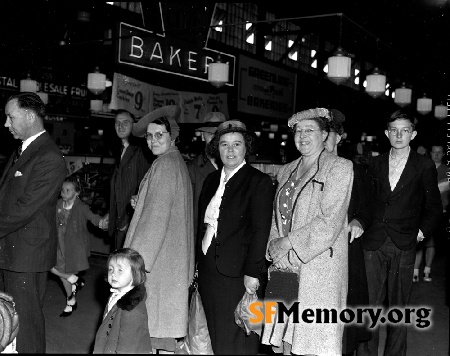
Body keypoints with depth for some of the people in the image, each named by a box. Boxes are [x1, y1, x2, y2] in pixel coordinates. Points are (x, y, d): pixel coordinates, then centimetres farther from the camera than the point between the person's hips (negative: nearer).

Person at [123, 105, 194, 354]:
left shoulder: (165, 165, -14)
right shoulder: (177, 162, 13)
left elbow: (158, 216, -19)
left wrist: (137, 259, -17)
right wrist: (140, 204, 9)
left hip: (159, 256, -9)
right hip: (171, 255, 9)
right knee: (165, 316, 14)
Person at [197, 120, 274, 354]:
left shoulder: (259, 181, -7)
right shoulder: (212, 179, 13)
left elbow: (260, 230, -12)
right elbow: (203, 223, 15)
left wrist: (252, 273, -16)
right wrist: (198, 264, 11)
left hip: (236, 273, -6)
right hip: (208, 270, 6)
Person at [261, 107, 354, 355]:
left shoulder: (339, 167, -4)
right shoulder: (286, 171, 16)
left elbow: (330, 222, -12)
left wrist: (287, 243, -11)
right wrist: (275, 247, -3)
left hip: (319, 268, -5)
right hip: (284, 267, 6)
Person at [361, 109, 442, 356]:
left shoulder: (425, 166, 4)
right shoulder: (375, 164, 11)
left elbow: (433, 208, 8)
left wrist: (421, 232, -1)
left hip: (404, 247, -1)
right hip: (373, 243, 2)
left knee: (398, 305, 7)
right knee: (370, 304, 3)